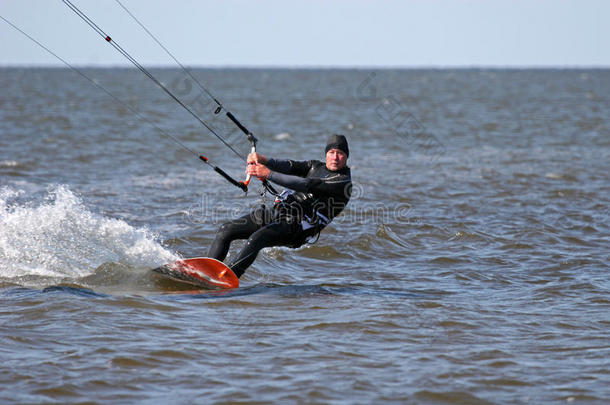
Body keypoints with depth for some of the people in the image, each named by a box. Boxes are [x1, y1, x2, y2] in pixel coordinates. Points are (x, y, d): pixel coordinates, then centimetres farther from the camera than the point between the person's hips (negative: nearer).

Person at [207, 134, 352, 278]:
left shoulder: (344, 181, -7)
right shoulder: (316, 166, 18)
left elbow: (306, 185, -18)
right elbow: (290, 166, 3)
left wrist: (269, 174, -25)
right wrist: (263, 161, -19)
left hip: (296, 225, -8)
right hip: (275, 212, 8)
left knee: (256, 239, -34)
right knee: (225, 230, -4)